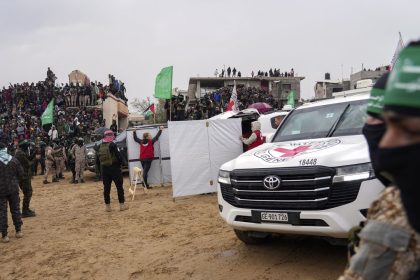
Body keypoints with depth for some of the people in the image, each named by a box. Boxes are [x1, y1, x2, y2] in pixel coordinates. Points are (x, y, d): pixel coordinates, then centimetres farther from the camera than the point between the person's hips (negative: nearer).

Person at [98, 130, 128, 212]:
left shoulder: (100, 146, 5)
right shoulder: (112, 145, -14)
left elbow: (99, 157, 9)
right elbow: (119, 156, -15)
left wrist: (102, 166, 15)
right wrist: (120, 163, 2)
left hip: (104, 168, 5)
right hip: (114, 167, -5)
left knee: (106, 188, 9)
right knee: (119, 186, 4)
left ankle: (107, 206, 14)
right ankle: (122, 205, 6)